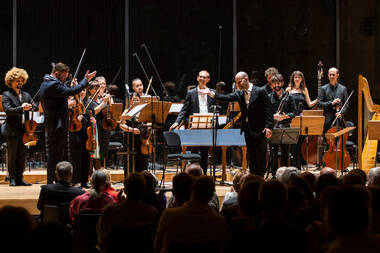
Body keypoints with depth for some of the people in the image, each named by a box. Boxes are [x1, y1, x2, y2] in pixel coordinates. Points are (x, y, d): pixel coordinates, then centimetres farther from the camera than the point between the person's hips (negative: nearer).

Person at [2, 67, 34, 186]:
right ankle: (12, 178, 7)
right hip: (12, 130, -5)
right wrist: (21, 108, -29)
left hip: (24, 130, 5)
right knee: (12, 155, 0)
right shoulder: (6, 95, -2)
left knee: (22, 155, 7)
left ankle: (20, 178, 13)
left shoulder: (26, 95, 15)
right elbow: (7, 110, -16)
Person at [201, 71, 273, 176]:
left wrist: (268, 127, -19)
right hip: (247, 129, 6)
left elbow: (269, 110, -12)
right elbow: (227, 98, -3)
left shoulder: (260, 92, -9)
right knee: (250, 155, 11)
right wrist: (211, 94, -14)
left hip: (259, 129, -6)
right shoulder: (239, 93, 9)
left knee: (260, 155, -2)